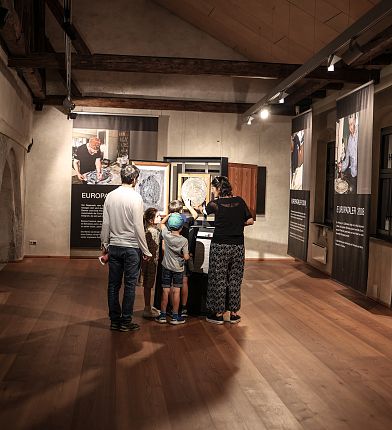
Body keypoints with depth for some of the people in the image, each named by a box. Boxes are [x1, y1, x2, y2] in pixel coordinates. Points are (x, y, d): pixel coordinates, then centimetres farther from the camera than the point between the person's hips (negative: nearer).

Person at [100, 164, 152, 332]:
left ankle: (114, 321, 18)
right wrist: (146, 251, -6)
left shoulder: (110, 196, 2)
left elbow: (105, 224, 5)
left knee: (113, 285, 10)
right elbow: (138, 227, -14)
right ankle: (126, 321, 10)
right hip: (131, 247, -5)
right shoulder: (135, 197, -13)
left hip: (114, 247, 5)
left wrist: (105, 244, 17)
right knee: (130, 285, 5)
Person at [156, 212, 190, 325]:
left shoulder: (166, 235, -10)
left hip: (166, 267, 2)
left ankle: (163, 315, 12)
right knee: (176, 291, 3)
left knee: (165, 291, 6)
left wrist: (169, 215, 16)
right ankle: (175, 316, 8)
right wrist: (188, 255, 9)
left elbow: (162, 223, 10)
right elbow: (186, 257, -12)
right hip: (178, 268, -1)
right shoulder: (184, 240, -14)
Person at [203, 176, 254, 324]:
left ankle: (218, 313, 14)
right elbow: (250, 221, 5)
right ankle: (234, 313, 19)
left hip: (220, 246, -3)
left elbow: (204, 212, 13)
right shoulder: (239, 201, 2)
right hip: (238, 246, 4)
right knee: (235, 280, 12)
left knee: (218, 279, 7)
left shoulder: (215, 204, -6)